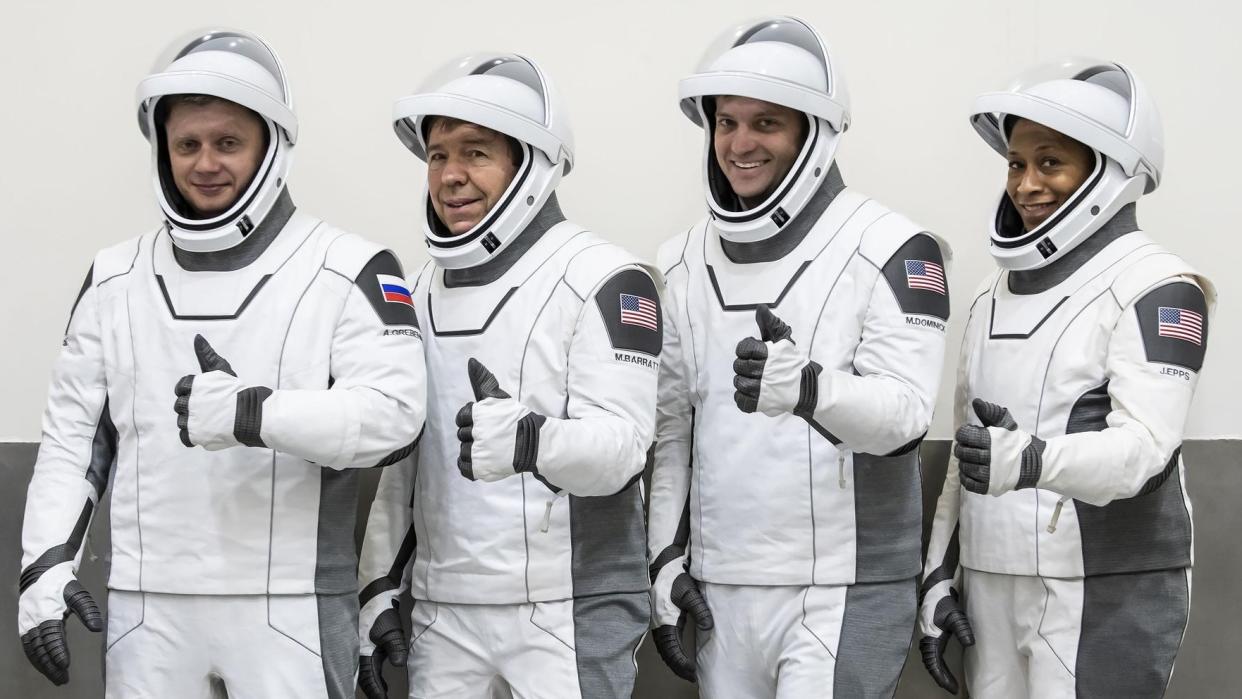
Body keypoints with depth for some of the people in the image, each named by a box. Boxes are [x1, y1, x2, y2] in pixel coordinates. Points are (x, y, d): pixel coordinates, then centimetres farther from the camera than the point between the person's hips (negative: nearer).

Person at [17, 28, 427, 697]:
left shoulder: (348, 271, -3)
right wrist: (46, 562, 2)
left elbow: (394, 413, -15)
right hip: (147, 607, 4)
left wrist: (255, 414, -28)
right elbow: (72, 435, 14)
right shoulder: (114, 279, 11)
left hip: (290, 609, -3)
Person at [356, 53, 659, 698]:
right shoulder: (423, 291, 14)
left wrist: (530, 440, -38)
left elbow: (619, 447, -19)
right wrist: (379, 589, 13)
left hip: (570, 615, -6)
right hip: (443, 614, 6)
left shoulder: (604, 279, -7)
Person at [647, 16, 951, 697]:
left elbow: (906, 414, -18)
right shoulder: (683, 263, 10)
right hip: (719, 591, 5)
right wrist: (666, 558, 7)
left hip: (843, 592, -5)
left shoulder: (890, 250, -7)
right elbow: (669, 428, 14)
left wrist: (806, 388, -36)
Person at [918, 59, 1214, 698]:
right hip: (994, 590, 6)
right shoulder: (996, 293, 14)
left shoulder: (1155, 287, -8)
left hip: (1105, 596, -6)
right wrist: (939, 575, 14)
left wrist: (1032, 459, -37)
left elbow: (1142, 446, -20)